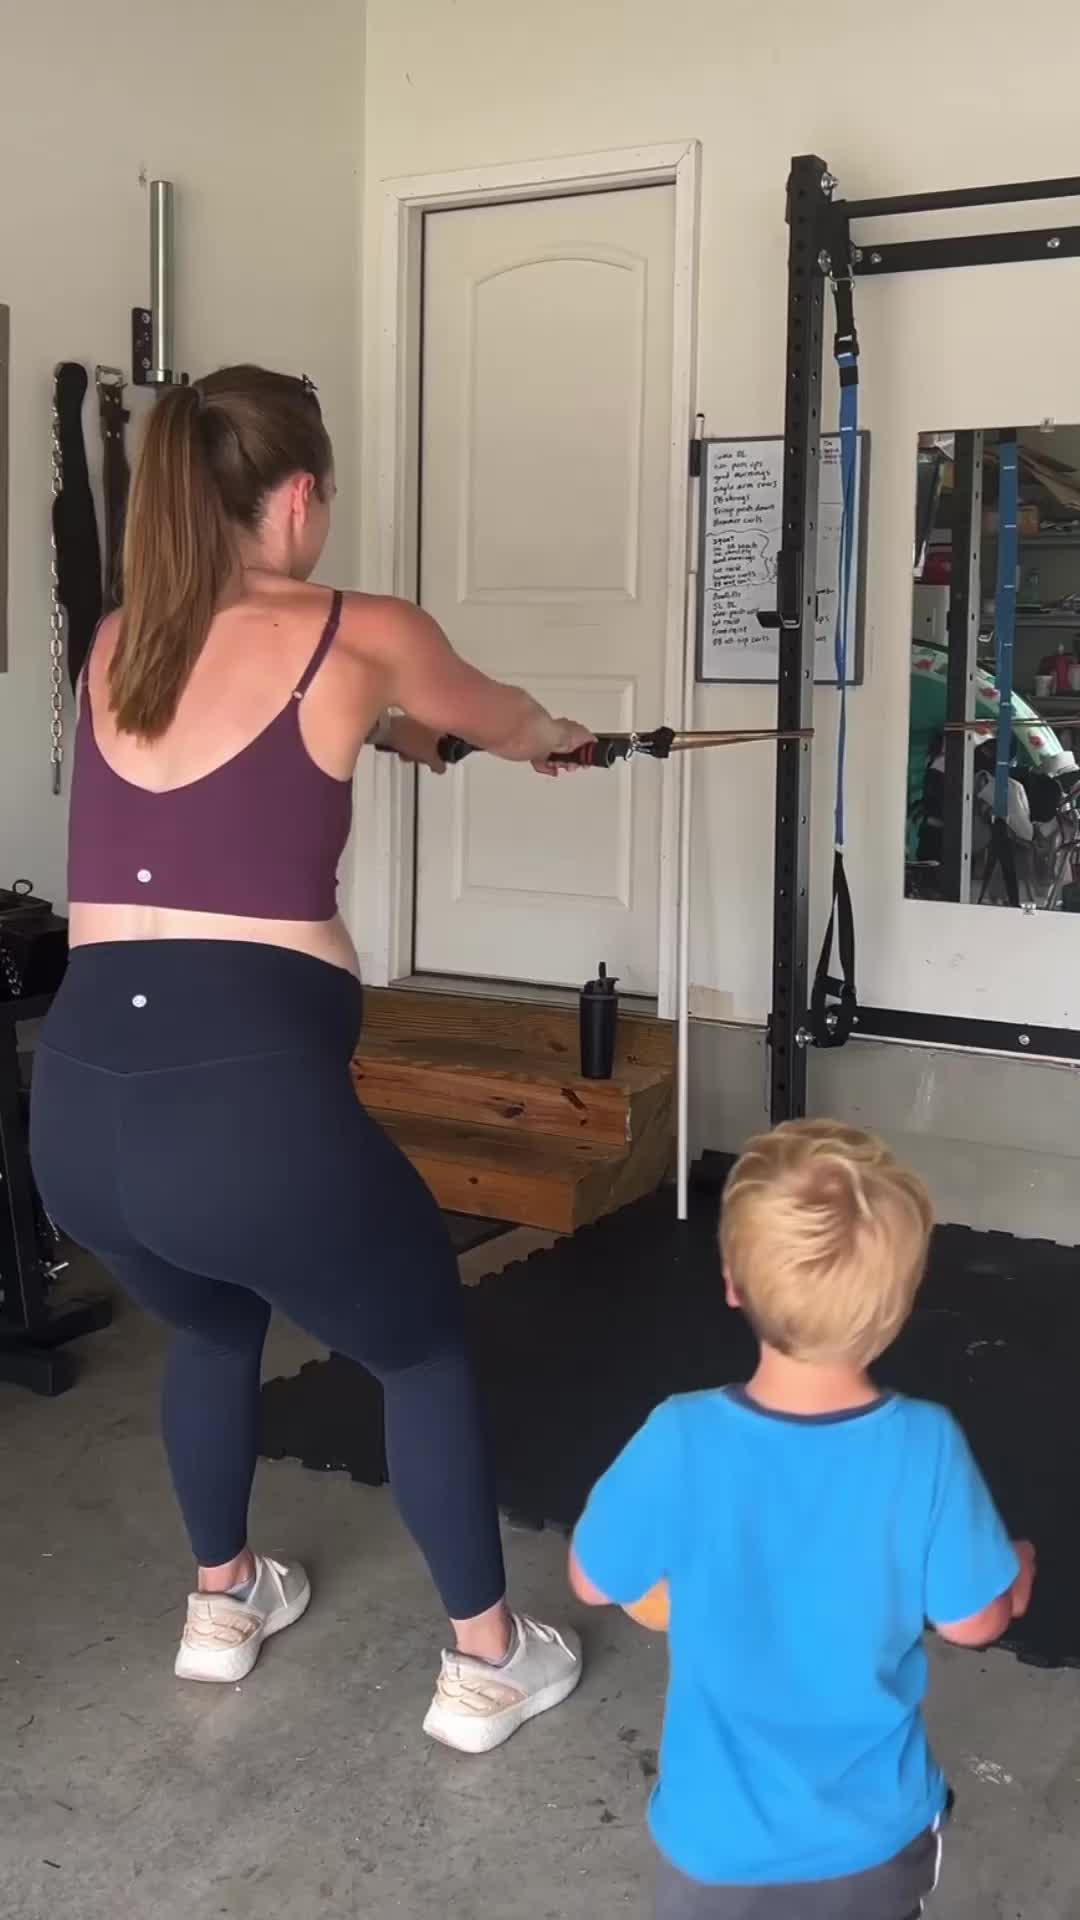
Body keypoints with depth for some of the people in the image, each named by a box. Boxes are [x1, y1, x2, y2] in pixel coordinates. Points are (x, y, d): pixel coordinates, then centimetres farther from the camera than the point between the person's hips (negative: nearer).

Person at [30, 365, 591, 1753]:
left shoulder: (116, 645, 14)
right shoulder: (359, 640, 0)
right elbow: (499, 718, 22)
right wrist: (557, 738, 46)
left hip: (79, 1106, 6)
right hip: (251, 1104, -5)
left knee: (210, 1323, 35)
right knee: (422, 1349, 22)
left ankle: (222, 1603, 50)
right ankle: (486, 1663, 33)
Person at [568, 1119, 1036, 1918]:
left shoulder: (680, 1443, -24)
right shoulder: (928, 1448, -21)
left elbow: (595, 1583, -7)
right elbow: (972, 1622, -6)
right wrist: (1021, 1573, 16)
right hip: (878, 1838, 1)